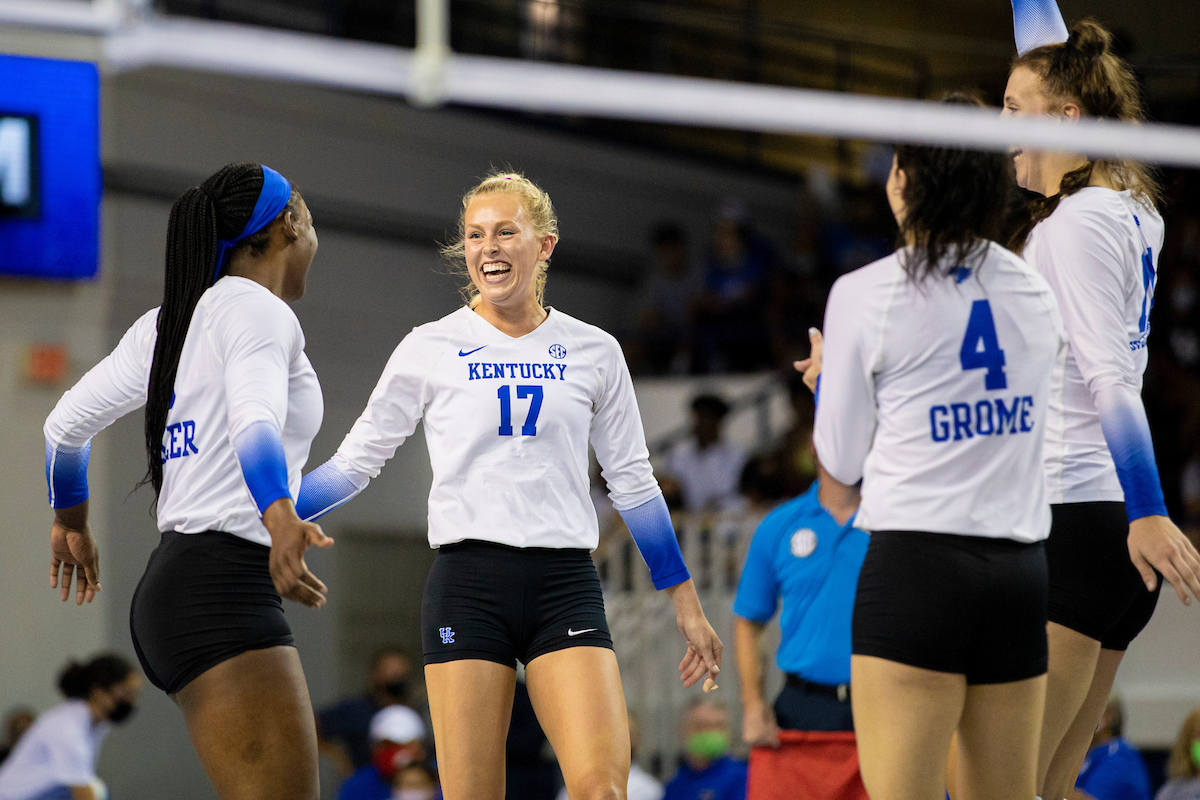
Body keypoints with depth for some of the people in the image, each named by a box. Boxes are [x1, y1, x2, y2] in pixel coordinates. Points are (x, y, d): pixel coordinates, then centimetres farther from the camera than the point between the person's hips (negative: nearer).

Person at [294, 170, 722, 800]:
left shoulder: (594, 352, 8)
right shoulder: (431, 350, 4)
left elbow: (633, 483, 16)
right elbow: (354, 463, 10)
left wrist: (687, 605, 17)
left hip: (566, 588, 1)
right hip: (468, 583, -1)